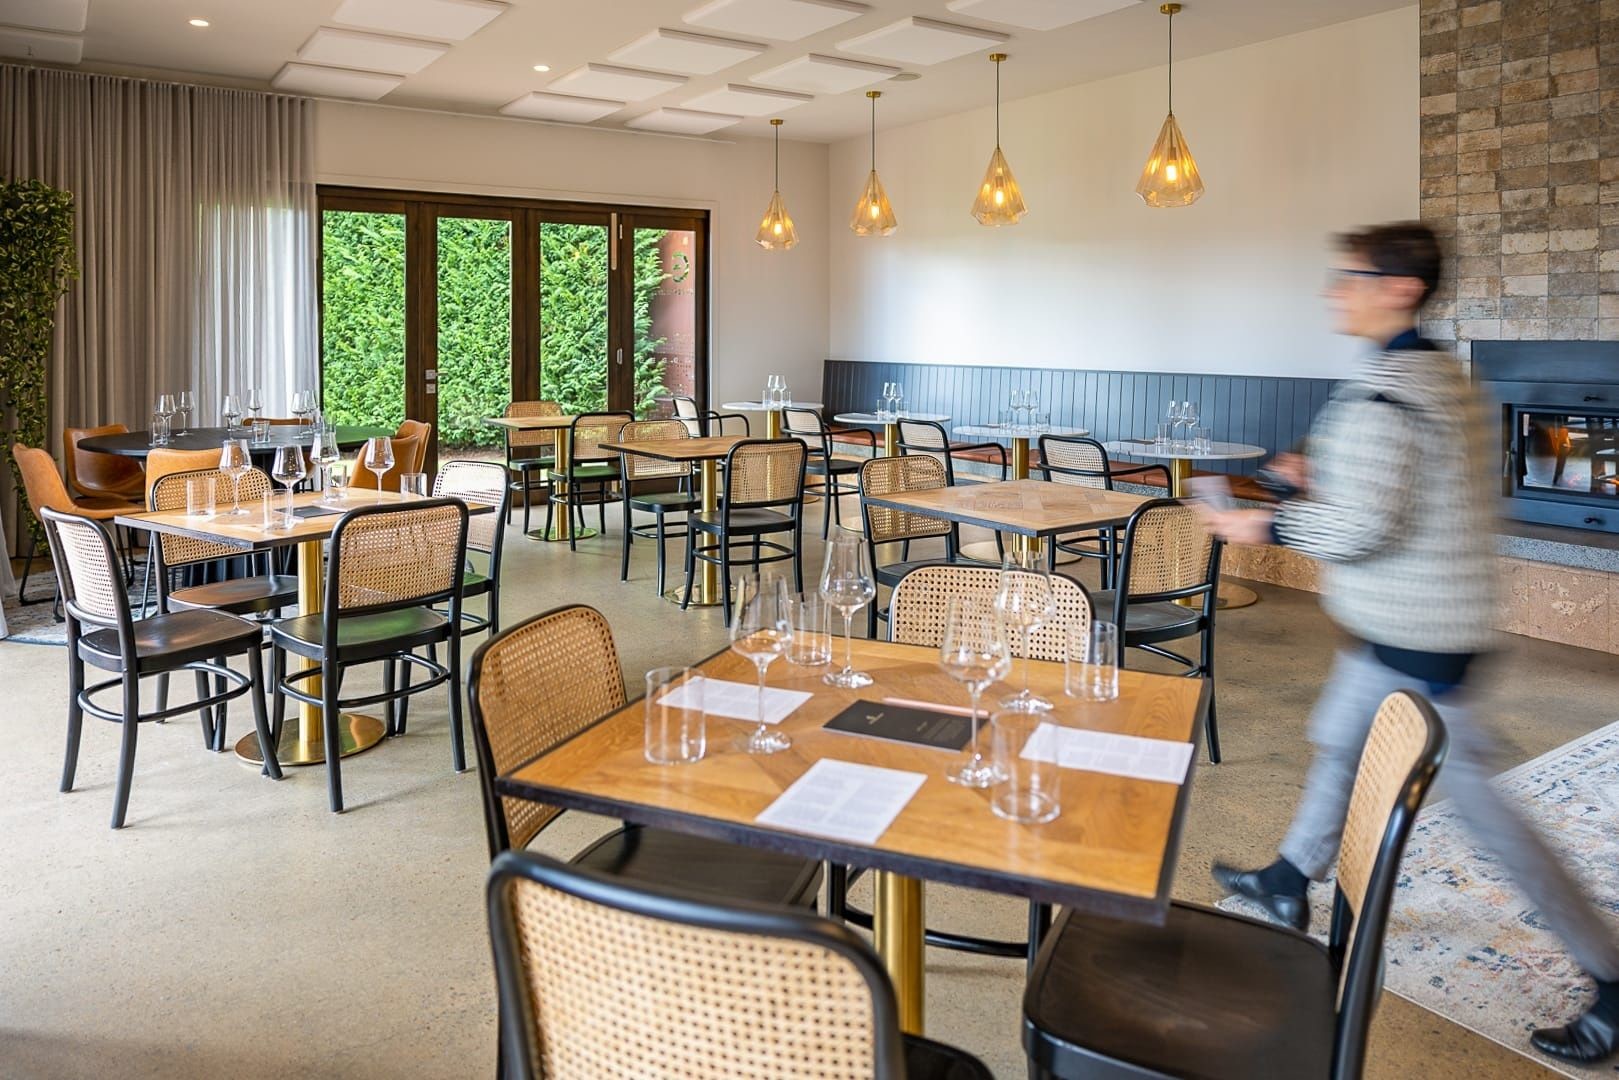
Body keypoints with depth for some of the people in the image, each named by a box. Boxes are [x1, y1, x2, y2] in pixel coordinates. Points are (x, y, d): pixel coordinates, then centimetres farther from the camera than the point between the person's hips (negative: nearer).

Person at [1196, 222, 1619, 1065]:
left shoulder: (1380, 393, -22)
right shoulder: (1447, 376, 9)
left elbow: (1362, 528, -27)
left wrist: (1267, 525, -12)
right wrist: (1320, 482, 13)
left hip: (1414, 640, -10)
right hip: (1426, 620, 10)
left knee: (1473, 798, -1)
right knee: (1338, 740, 22)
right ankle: (1288, 883, 40)